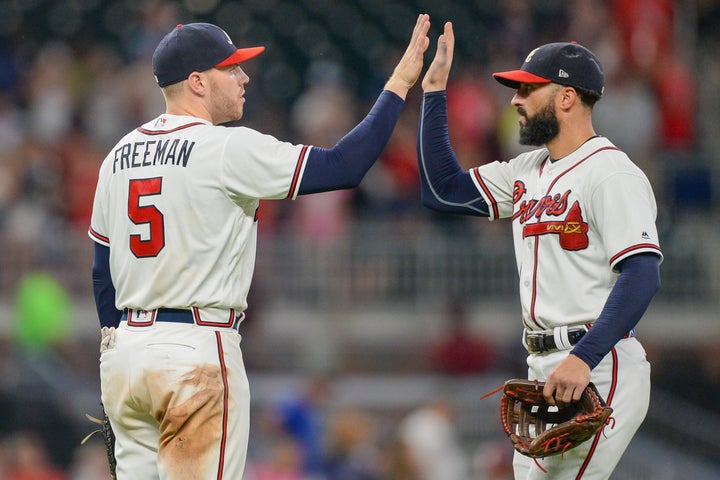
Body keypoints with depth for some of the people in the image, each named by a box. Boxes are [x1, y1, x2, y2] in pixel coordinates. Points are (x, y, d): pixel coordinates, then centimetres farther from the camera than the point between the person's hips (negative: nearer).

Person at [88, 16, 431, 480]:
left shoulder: (120, 155, 12)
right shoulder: (227, 149, -11)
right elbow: (343, 166, -14)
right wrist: (400, 84, -6)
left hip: (125, 351, 8)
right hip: (196, 352, -8)